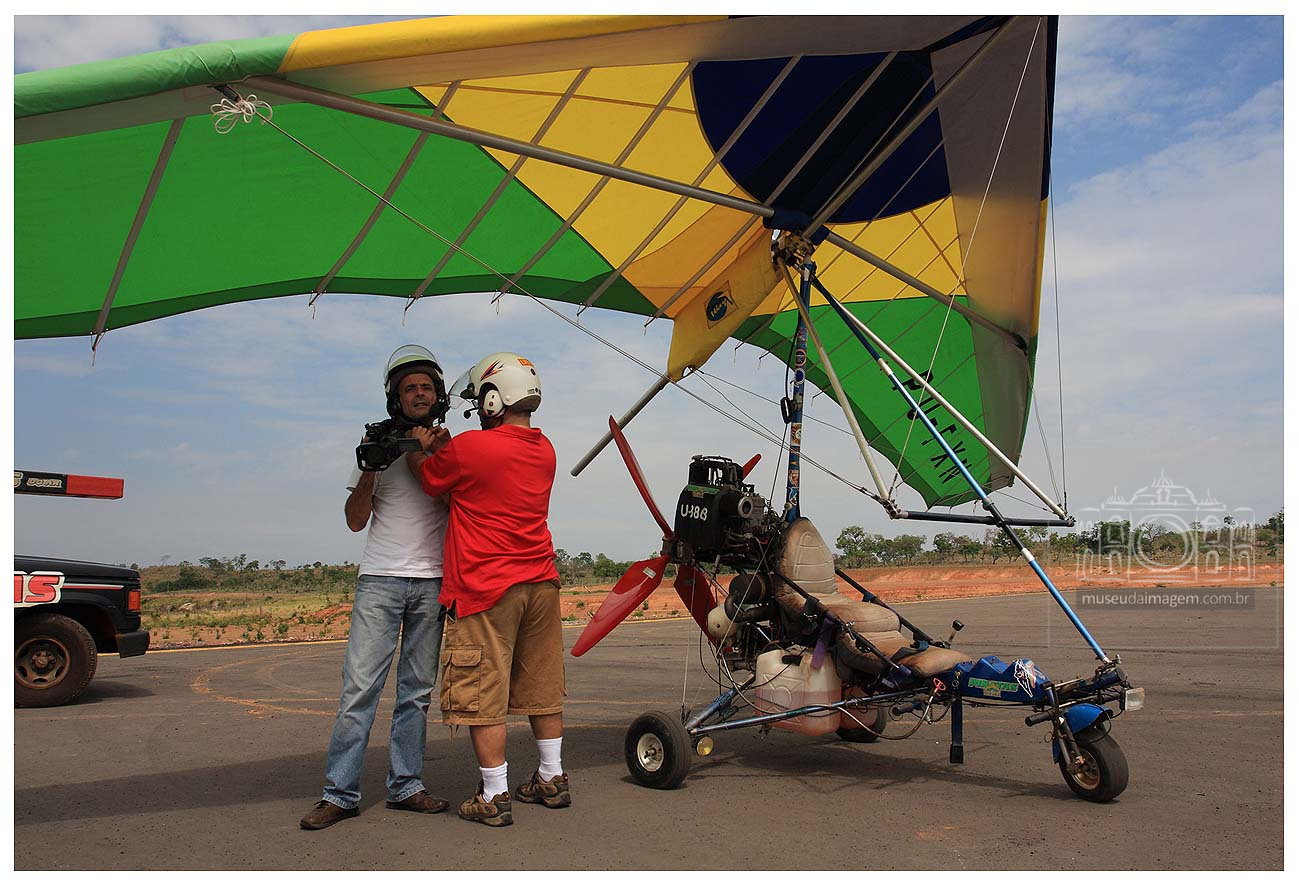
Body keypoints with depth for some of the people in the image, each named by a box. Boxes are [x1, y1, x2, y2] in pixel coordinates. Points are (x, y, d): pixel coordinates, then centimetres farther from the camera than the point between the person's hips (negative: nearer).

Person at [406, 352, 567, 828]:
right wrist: (445, 448, 14)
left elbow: (427, 476, 4)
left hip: (486, 589, -7)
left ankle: (494, 797, 8)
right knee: (541, 687, 16)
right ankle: (552, 780, 26)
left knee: (483, 696, 3)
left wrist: (418, 448, 23)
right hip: (540, 581, 7)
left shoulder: (470, 447, -13)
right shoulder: (544, 449, 8)